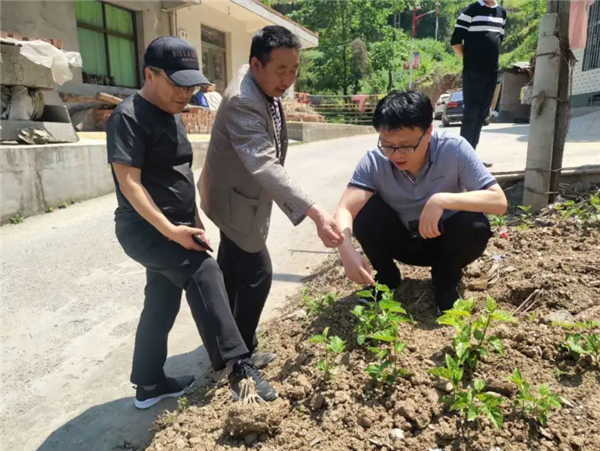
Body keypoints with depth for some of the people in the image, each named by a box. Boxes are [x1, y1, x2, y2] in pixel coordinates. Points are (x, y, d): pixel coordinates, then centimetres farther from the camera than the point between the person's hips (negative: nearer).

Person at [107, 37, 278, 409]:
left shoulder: (173, 115, 12)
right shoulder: (129, 117, -15)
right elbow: (129, 182, -21)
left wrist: (192, 219, 16)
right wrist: (170, 229, -27)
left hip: (174, 227, 9)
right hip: (145, 229, -9)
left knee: (163, 304, 14)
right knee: (204, 272, -26)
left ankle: (149, 384, 29)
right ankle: (238, 367, -20)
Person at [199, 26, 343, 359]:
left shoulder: (264, 87, -1)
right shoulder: (243, 103, -32)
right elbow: (265, 166, -46)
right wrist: (315, 213, -55)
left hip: (240, 193, 10)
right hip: (235, 198, -10)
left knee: (231, 269, 22)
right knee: (256, 274, -2)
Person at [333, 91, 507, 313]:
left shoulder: (453, 149, -25)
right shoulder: (374, 161, -22)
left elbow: (499, 202, -28)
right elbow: (345, 209, -32)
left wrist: (442, 200, -41)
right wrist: (347, 249, -51)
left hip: (445, 240, 0)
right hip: (401, 241, 1)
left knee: (475, 226, -32)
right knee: (362, 208, -26)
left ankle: (446, 280, 0)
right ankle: (386, 277, 0)